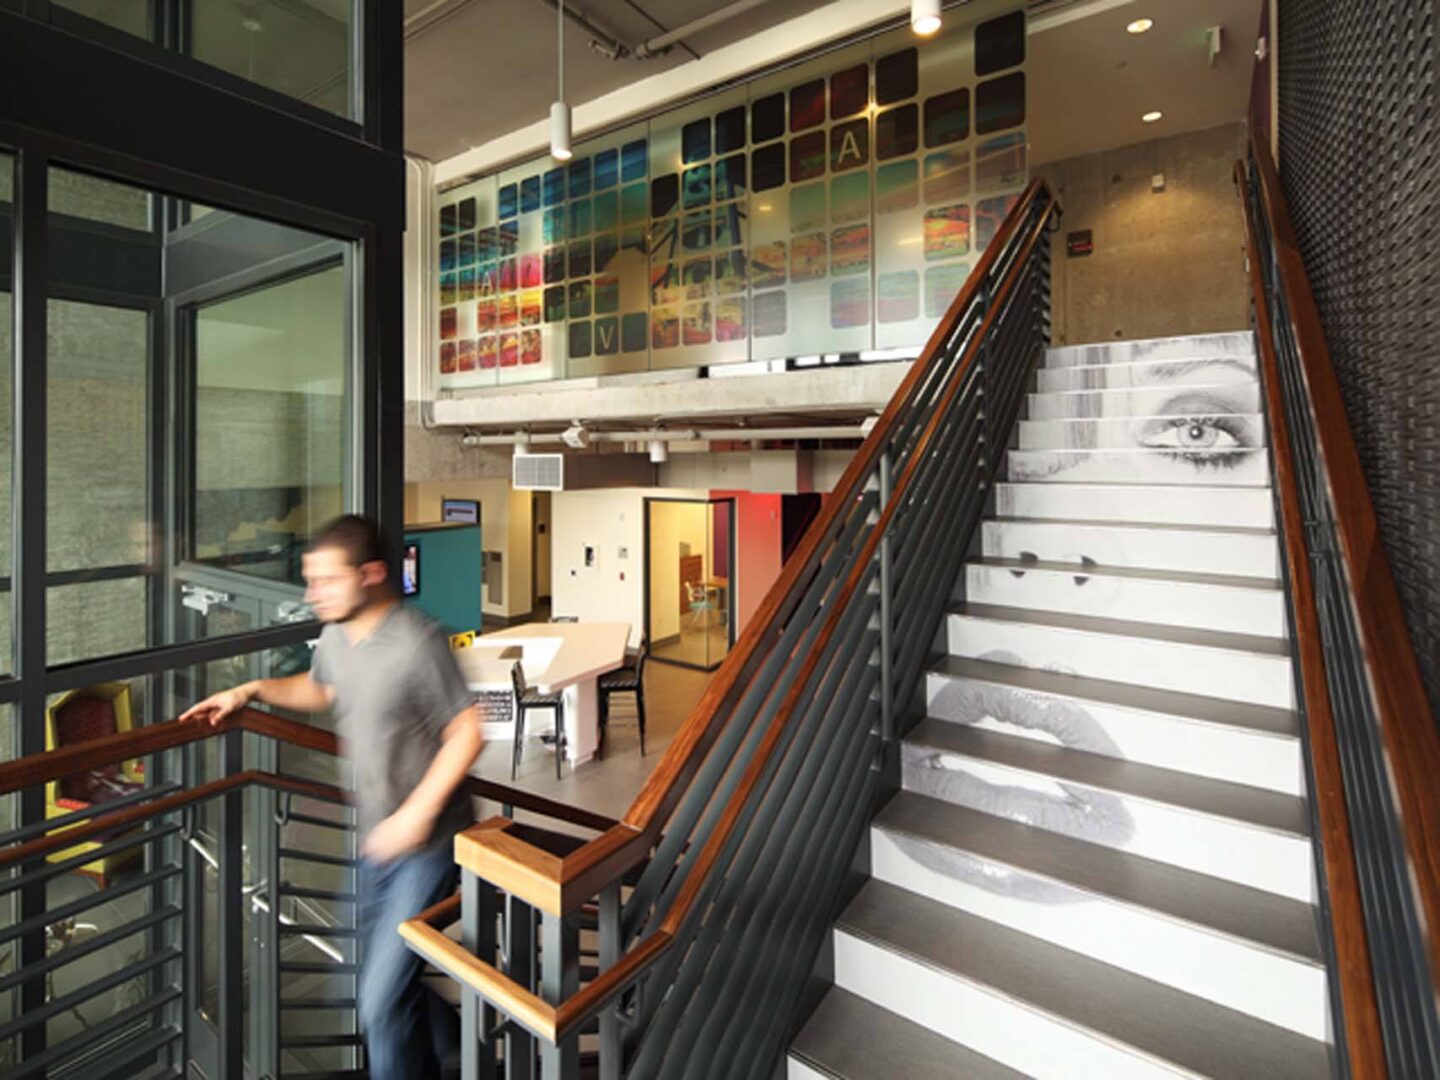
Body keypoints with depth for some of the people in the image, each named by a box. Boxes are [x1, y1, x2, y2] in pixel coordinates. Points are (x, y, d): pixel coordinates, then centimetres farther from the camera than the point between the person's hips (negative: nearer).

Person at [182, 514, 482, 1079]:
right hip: (377, 840, 9)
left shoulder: (417, 641, -25)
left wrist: (418, 812, -25)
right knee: (386, 977, 23)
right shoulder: (335, 635, 1)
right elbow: (320, 689, 23)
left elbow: (466, 732, -22)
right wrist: (252, 690, 12)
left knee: (383, 999, -3)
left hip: (427, 842, -8)